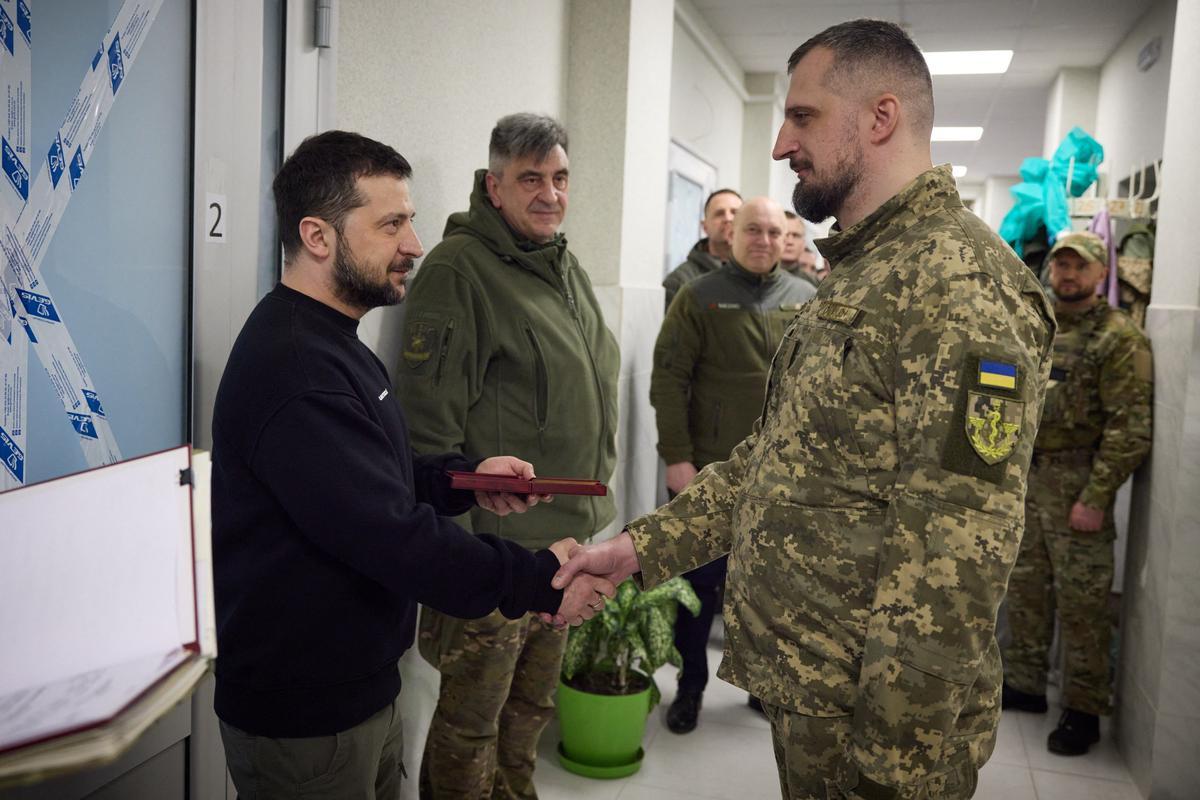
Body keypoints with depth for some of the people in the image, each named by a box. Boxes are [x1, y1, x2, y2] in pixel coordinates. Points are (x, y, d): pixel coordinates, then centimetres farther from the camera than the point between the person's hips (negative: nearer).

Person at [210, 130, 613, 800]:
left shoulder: (328, 341, 10)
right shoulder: (294, 367, -26)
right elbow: (393, 534, -29)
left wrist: (467, 477, -2)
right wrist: (539, 581, -20)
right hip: (305, 715, -9)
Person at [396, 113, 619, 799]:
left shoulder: (568, 266, 12)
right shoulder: (459, 268, -14)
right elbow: (429, 423, -18)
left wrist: (594, 492, 21)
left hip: (566, 536, 8)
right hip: (493, 543, -8)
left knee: (533, 706, 23)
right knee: (471, 720, 7)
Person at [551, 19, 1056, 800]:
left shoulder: (959, 282, -20)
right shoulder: (859, 275, 11)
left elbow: (956, 558, -24)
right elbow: (772, 459, 12)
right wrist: (642, 545, 4)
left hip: (868, 714, -8)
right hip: (805, 688, 8)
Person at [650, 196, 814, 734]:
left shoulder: (809, 300, 7)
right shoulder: (699, 297, -3)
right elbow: (668, 379, -7)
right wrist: (676, 457, -13)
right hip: (708, 471, -2)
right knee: (699, 582, 9)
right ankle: (690, 687, 27)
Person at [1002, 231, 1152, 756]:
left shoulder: (1119, 337, -9)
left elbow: (1131, 427, -14)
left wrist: (1095, 497, -18)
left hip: (1077, 481, -6)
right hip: (1024, 476, 6)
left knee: (1081, 599, 2)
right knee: (1025, 586, 14)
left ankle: (1083, 709, 15)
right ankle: (1024, 683, 29)